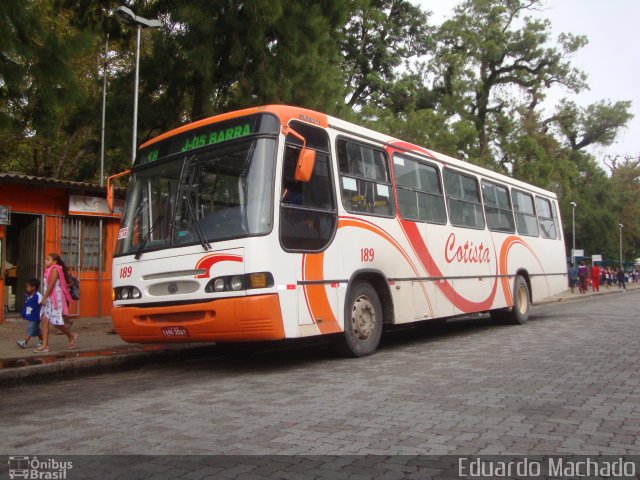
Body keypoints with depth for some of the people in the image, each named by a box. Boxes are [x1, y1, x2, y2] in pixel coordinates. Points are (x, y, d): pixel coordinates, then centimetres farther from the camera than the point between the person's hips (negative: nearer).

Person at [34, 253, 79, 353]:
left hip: (55, 299, -9)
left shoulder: (55, 269, -11)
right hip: (49, 299, 9)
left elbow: (51, 285, -17)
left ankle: (72, 336, 16)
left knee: (56, 322, -4)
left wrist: (44, 298, -16)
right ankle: (45, 345, -1)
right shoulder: (49, 270, 16)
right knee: (45, 320, 0)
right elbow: (46, 285, 15)